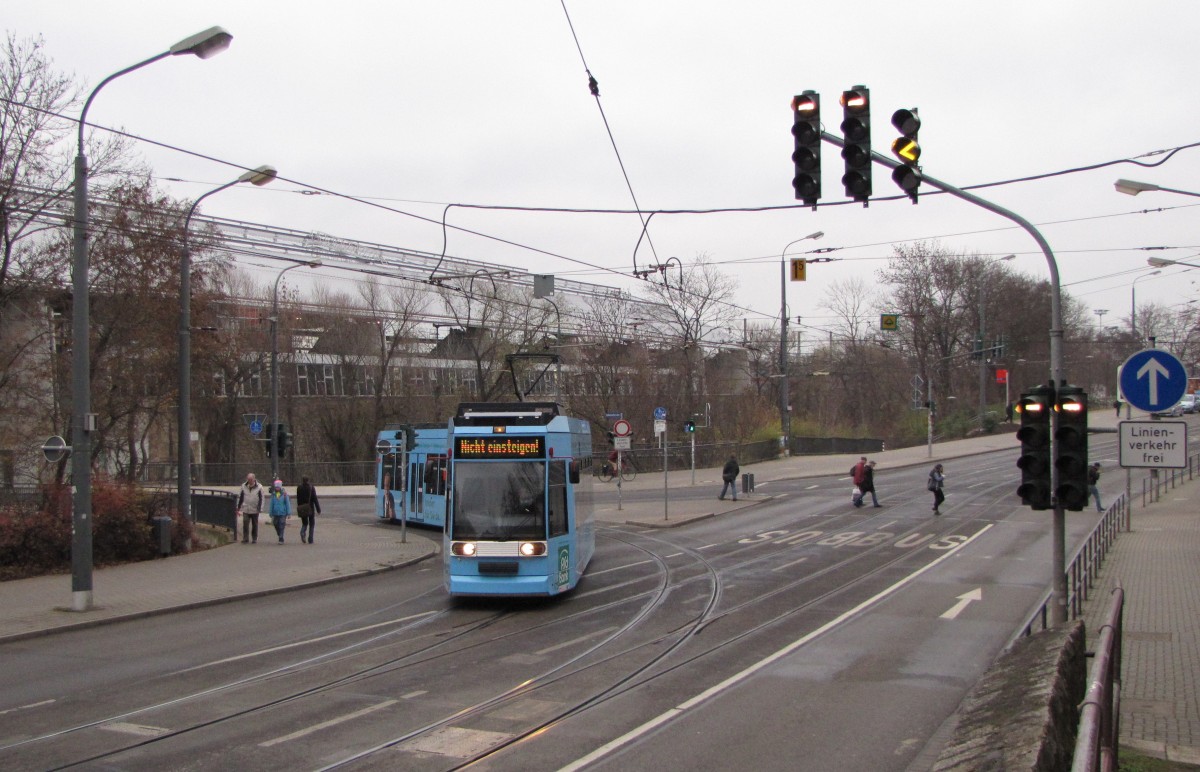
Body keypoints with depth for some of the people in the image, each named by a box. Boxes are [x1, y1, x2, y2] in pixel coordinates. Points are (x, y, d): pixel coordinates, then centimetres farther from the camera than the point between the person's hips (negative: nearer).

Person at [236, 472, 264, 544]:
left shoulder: (259, 487, -3)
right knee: (245, 524, -9)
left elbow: (261, 499, -1)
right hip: (246, 510, 1)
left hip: (255, 510, -1)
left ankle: (255, 539, 19)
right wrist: (238, 508, 10)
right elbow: (240, 498, 11)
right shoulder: (244, 486, 3)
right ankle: (245, 538, -3)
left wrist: (260, 509, -8)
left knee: (255, 525, 8)